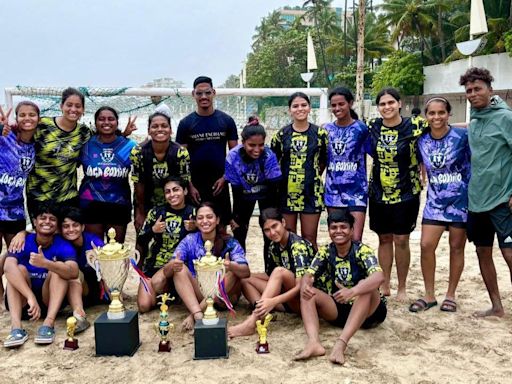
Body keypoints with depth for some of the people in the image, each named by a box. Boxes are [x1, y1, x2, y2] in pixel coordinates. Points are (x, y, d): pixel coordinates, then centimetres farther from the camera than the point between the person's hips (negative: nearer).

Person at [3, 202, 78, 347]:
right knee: (19, 269, -24)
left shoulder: (63, 245, -10)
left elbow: (74, 273, -31)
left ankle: (49, 323, -39)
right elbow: (8, 268, -31)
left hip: (51, 300, 0)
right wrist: (31, 298, -45)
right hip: (23, 300, 0)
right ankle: (16, 327, -40)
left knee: (59, 267, -22)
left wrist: (45, 263, -48)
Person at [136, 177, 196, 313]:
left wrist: (194, 230, -20)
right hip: (154, 264, 2)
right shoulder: (156, 212, -2)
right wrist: (153, 230, -17)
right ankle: (164, 291, 20)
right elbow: (141, 241, 2)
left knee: (157, 283, -31)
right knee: (144, 306, -11)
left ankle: (170, 291, 4)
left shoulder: (193, 213, -4)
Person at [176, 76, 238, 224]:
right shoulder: (185, 123, 1)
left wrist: (224, 177, -7)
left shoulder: (226, 120, 2)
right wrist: (189, 185, -8)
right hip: (195, 186, 0)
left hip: (219, 184, 1)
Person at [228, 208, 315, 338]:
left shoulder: (299, 245, -17)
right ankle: (261, 315, -28)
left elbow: (300, 286, -26)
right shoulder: (274, 246, 5)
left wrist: (273, 301, -39)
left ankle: (251, 322, -38)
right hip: (287, 297, 8)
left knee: (280, 271, -32)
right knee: (245, 279, -4)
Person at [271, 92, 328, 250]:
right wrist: (280, 180, 5)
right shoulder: (281, 134, 2)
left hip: (311, 191, -1)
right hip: (287, 191, 1)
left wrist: (312, 177, 6)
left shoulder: (320, 133, 1)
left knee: (309, 238, 5)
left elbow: (324, 161, 10)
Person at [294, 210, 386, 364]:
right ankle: (313, 342, -40)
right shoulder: (325, 252, 0)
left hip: (367, 311, -4)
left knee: (365, 286, -33)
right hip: (337, 310, 4)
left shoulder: (362, 250, -13)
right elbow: (308, 275, -11)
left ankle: (341, 343, -43)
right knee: (307, 293, -17)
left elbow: (379, 277, -31)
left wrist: (352, 291, -49)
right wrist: (305, 285, -36)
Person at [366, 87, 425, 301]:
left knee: (401, 240, 2)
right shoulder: (372, 128, 2)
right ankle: (385, 286, 23)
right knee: (384, 239, 10)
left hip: (406, 193, -3)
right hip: (379, 193, 3)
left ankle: (402, 288, 17)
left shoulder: (415, 126, -8)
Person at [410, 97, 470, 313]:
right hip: (435, 201, 3)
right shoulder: (422, 140, 0)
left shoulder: (462, 136, -10)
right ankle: (429, 295, 12)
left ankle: (450, 295, 21)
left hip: (461, 199, -3)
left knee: (456, 247, 7)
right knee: (426, 246, -3)